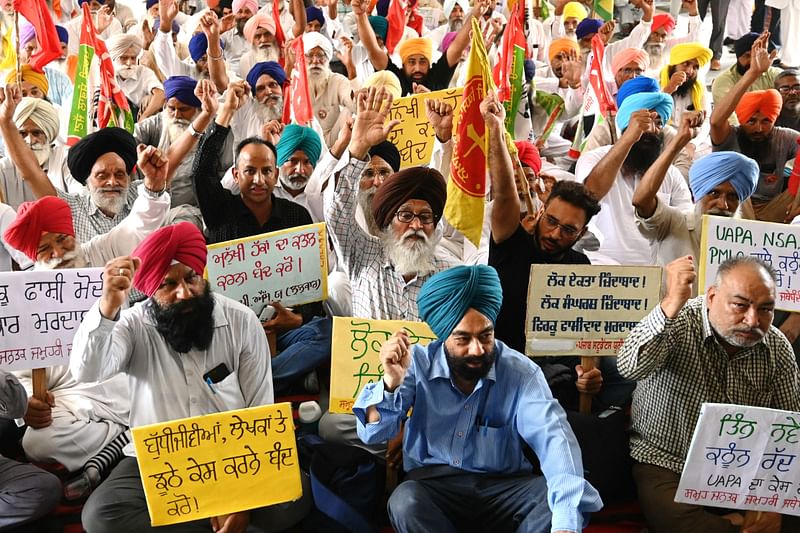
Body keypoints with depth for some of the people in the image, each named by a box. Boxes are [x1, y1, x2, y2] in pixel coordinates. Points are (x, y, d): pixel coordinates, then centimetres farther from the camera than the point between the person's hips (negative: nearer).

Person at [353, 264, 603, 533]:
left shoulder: (522, 373, -9)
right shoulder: (418, 363, -5)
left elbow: (554, 439, -24)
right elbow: (372, 434, -6)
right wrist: (391, 382, -29)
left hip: (503, 485, 0)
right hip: (434, 482, 0)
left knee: (557, 499, -28)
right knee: (405, 502, -33)